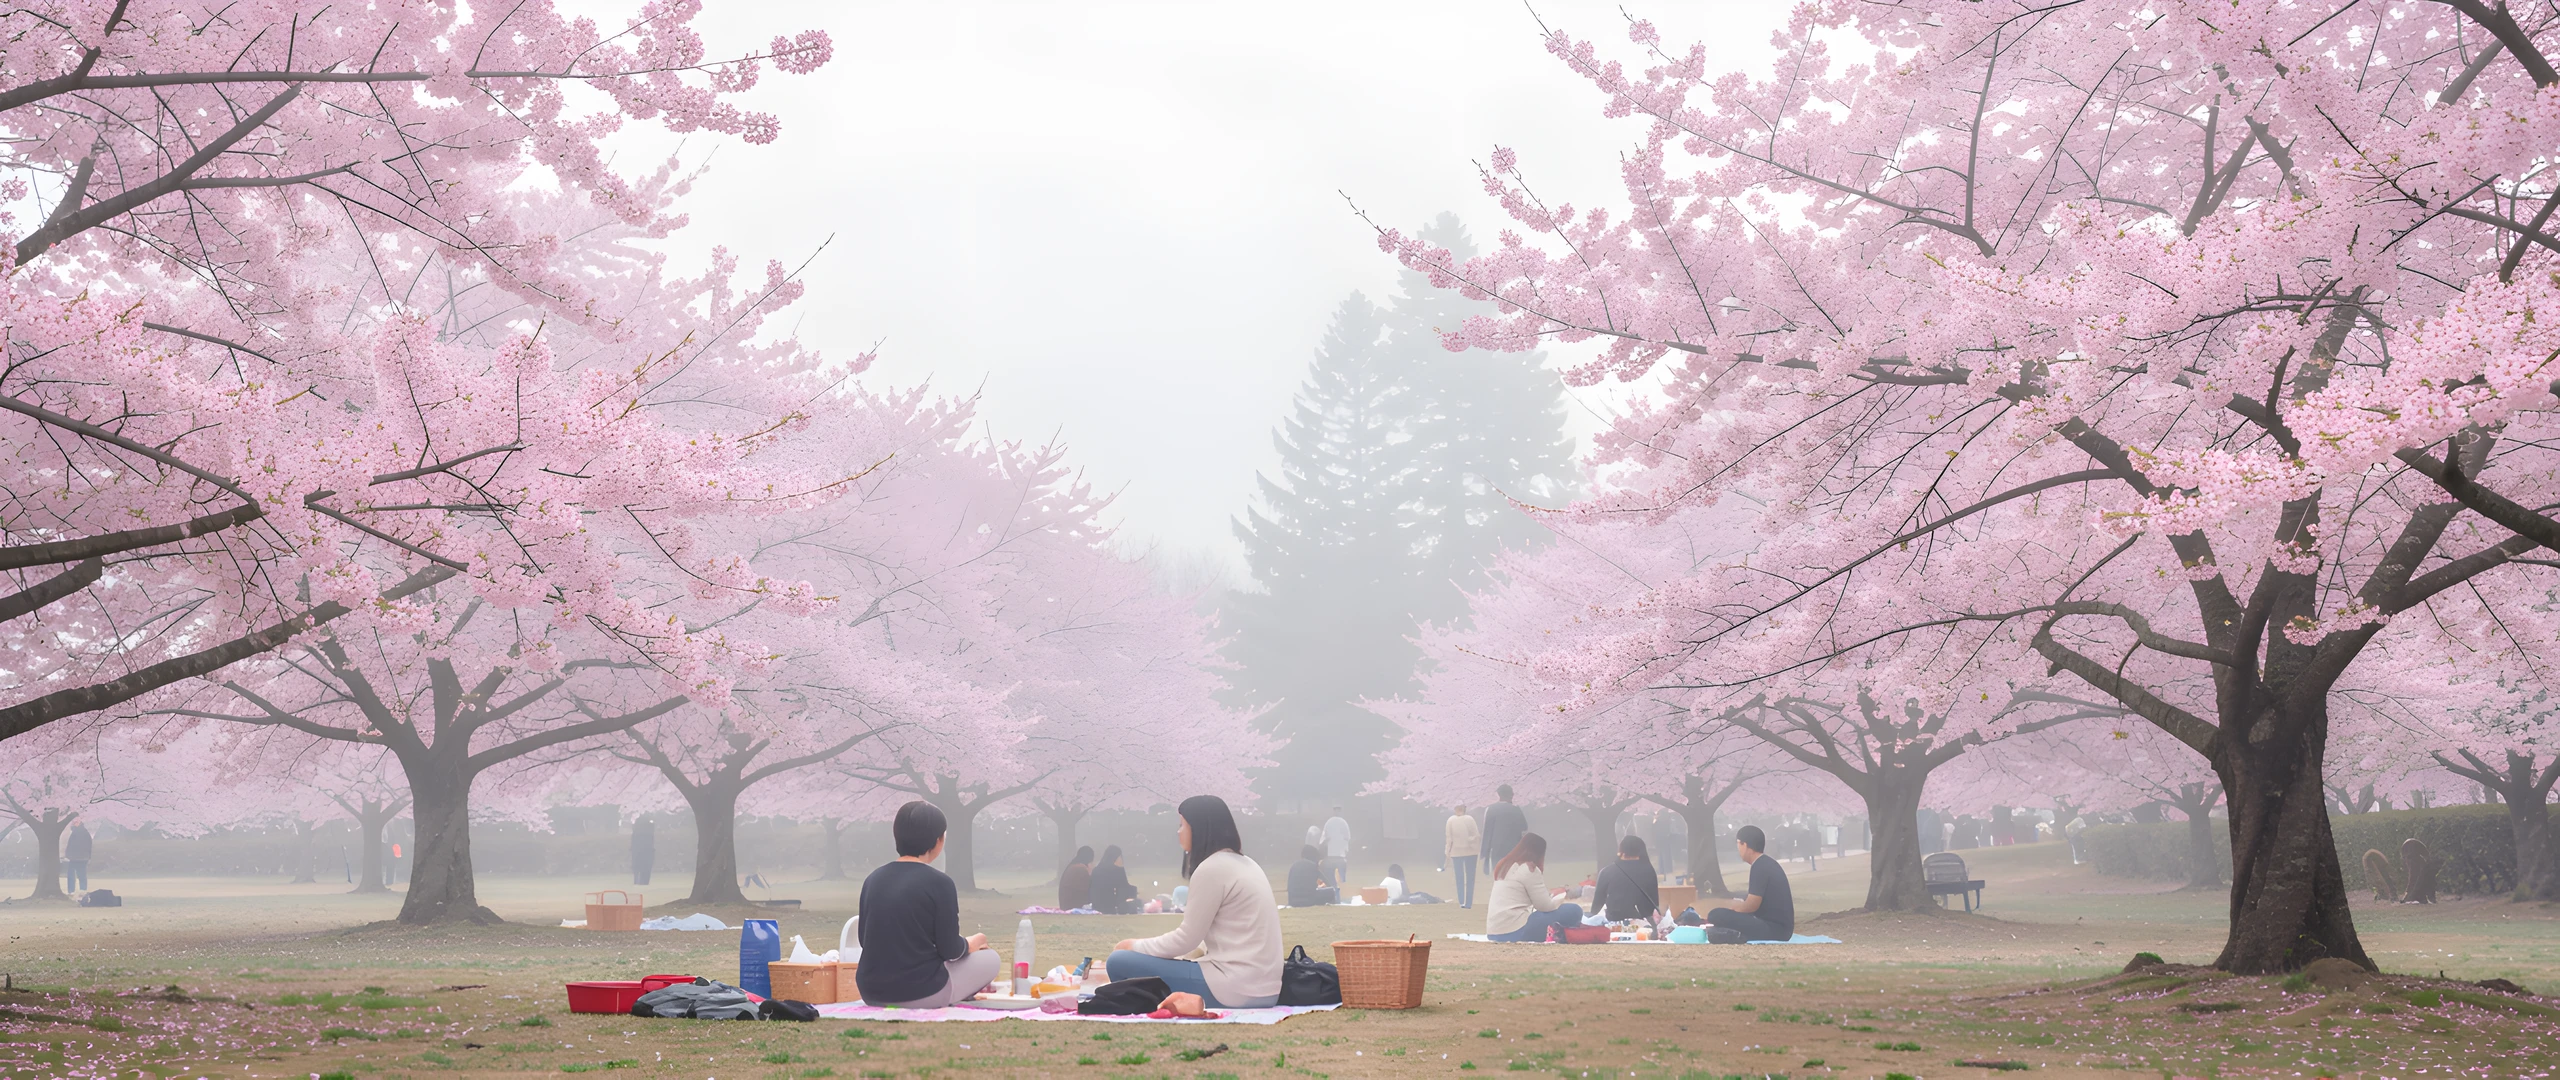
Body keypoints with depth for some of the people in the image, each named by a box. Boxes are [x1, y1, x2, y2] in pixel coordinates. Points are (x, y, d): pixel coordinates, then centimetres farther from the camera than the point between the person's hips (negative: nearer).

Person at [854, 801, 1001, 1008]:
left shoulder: (873, 879, 4)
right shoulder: (938, 883, -13)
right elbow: (950, 951, -10)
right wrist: (972, 943, 14)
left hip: (872, 992, 6)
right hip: (920, 993, -6)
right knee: (990, 958, 16)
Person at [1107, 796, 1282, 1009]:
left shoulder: (1212, 868, -10)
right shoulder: (1245, 864, 17)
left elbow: (1186, 939, -7)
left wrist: (1135, 946, 8)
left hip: (1235, 989, -10)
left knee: (1120, 962, -9)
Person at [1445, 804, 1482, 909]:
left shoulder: (1451, 820, -8)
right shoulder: (1470, 819, -8)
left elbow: (1448, 837, -6)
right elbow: (1477, 835, -9)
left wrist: (1447, 851, 2)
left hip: (1456, 852, 0)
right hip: (1470, 851, 0)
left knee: (1459, 878, 7)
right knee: (1470, 878, 8)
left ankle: (1462, 902, -4)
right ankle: (1469, 903, 5)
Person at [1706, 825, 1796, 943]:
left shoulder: (1760, 867, -15)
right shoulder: (1768, 863, 15)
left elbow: (1752, 905, -16)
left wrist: (1730, 910, 1)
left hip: (1773, 929, -10)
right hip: (1780, 928, 10)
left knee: (1717, 915, -20)